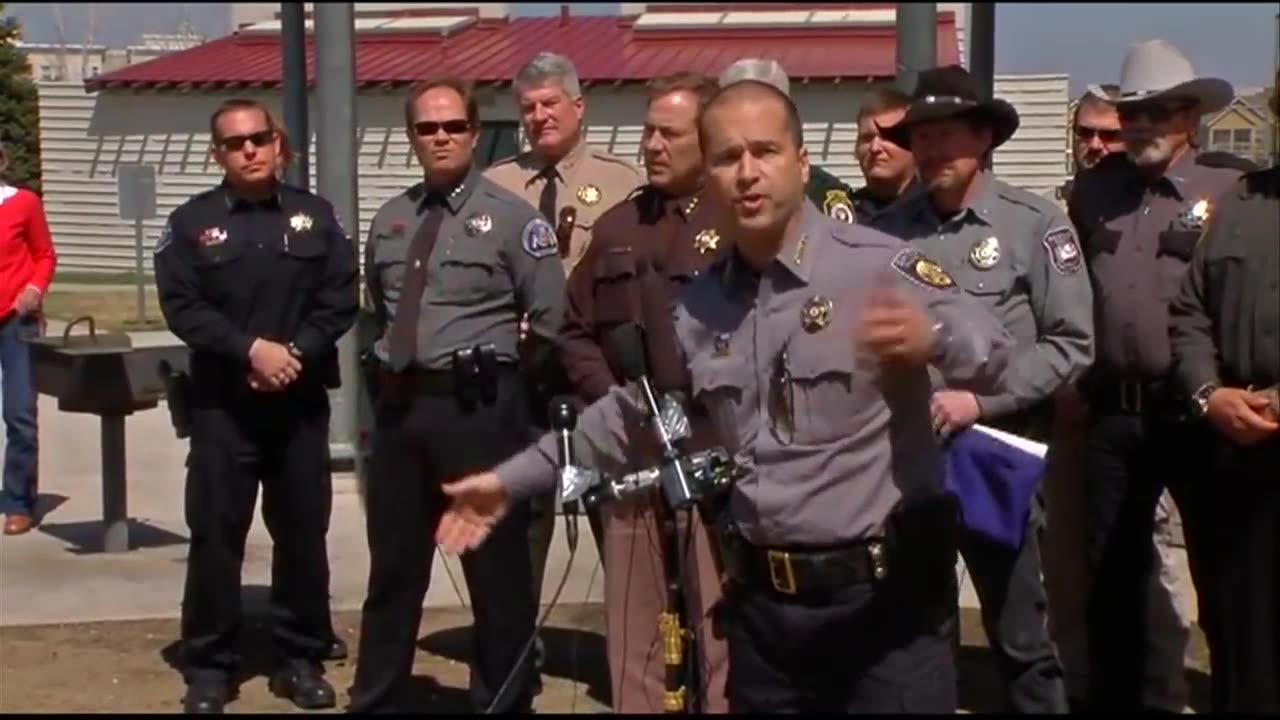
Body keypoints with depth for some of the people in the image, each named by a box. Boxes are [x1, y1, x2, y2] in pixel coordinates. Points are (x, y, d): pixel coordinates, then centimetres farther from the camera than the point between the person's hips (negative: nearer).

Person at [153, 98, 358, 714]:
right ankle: (209, 665, 11)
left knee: (303, 531, 7)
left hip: (302, 400, 2)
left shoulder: (314, 216, 8)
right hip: (222, 402, -1)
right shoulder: (192, 222, 3)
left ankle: (301, 658, 18)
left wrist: (296, 353, -13)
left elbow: (341, 298, 1)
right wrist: (252, 350, -17)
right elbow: (181, 306, -6)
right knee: (215, 534, 0)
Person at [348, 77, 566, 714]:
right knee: (393, 565, 14)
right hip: (400, 403, 5)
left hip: (478, 406, -5)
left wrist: (506, 380, 0)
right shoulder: (390, 220, 13)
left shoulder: (509, 215, -4)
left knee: (497, 567, 4)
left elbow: (550, 317, -7)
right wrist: (394, 370, 16)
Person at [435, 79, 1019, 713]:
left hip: (884, 598, -5)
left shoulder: (880, 267, -12)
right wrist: (512, 479, 19)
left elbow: (993, 358, -23)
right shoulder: (700, 305, 7)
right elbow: (629, 413, 19)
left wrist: (932, 338, -46)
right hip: (760, 600, 5)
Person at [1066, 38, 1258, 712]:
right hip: (1112, 414, 4)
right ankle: (1113, 696, 28)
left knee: (1222, 572, 8)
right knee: (1110, 573, 14)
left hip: (1200, 414, -4)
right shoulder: (1094, 188, 8)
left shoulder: (1236, 188, -7)